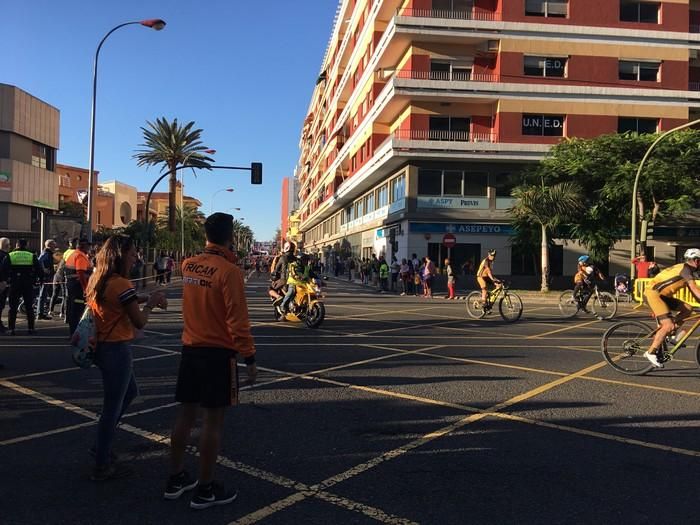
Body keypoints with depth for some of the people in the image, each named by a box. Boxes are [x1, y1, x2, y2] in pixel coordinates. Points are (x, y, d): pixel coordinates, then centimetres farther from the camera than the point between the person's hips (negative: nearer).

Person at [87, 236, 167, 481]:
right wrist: (150, 303, -1)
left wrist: (145, 298, 7)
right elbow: (140, 322, -17)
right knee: (113, 406, 3)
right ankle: (102, 466, 16)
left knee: (130, 392, 27)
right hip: (117, 350, -10)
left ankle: (102, 444, 34)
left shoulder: (97, 281, 6)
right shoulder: (121, 284, -20)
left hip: (102, 347, 10)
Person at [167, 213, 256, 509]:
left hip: (190, 349, 7)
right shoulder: (229, 271, -17)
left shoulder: (188, 265, 4)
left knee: (185, 415, 15)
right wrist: (249, 357, -13)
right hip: (218, 353, -7)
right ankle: (205, 490, 11)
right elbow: (237, 320, -18)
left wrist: (228, 258, 17)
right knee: (213, 421, 2)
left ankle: (175, 480, 27)